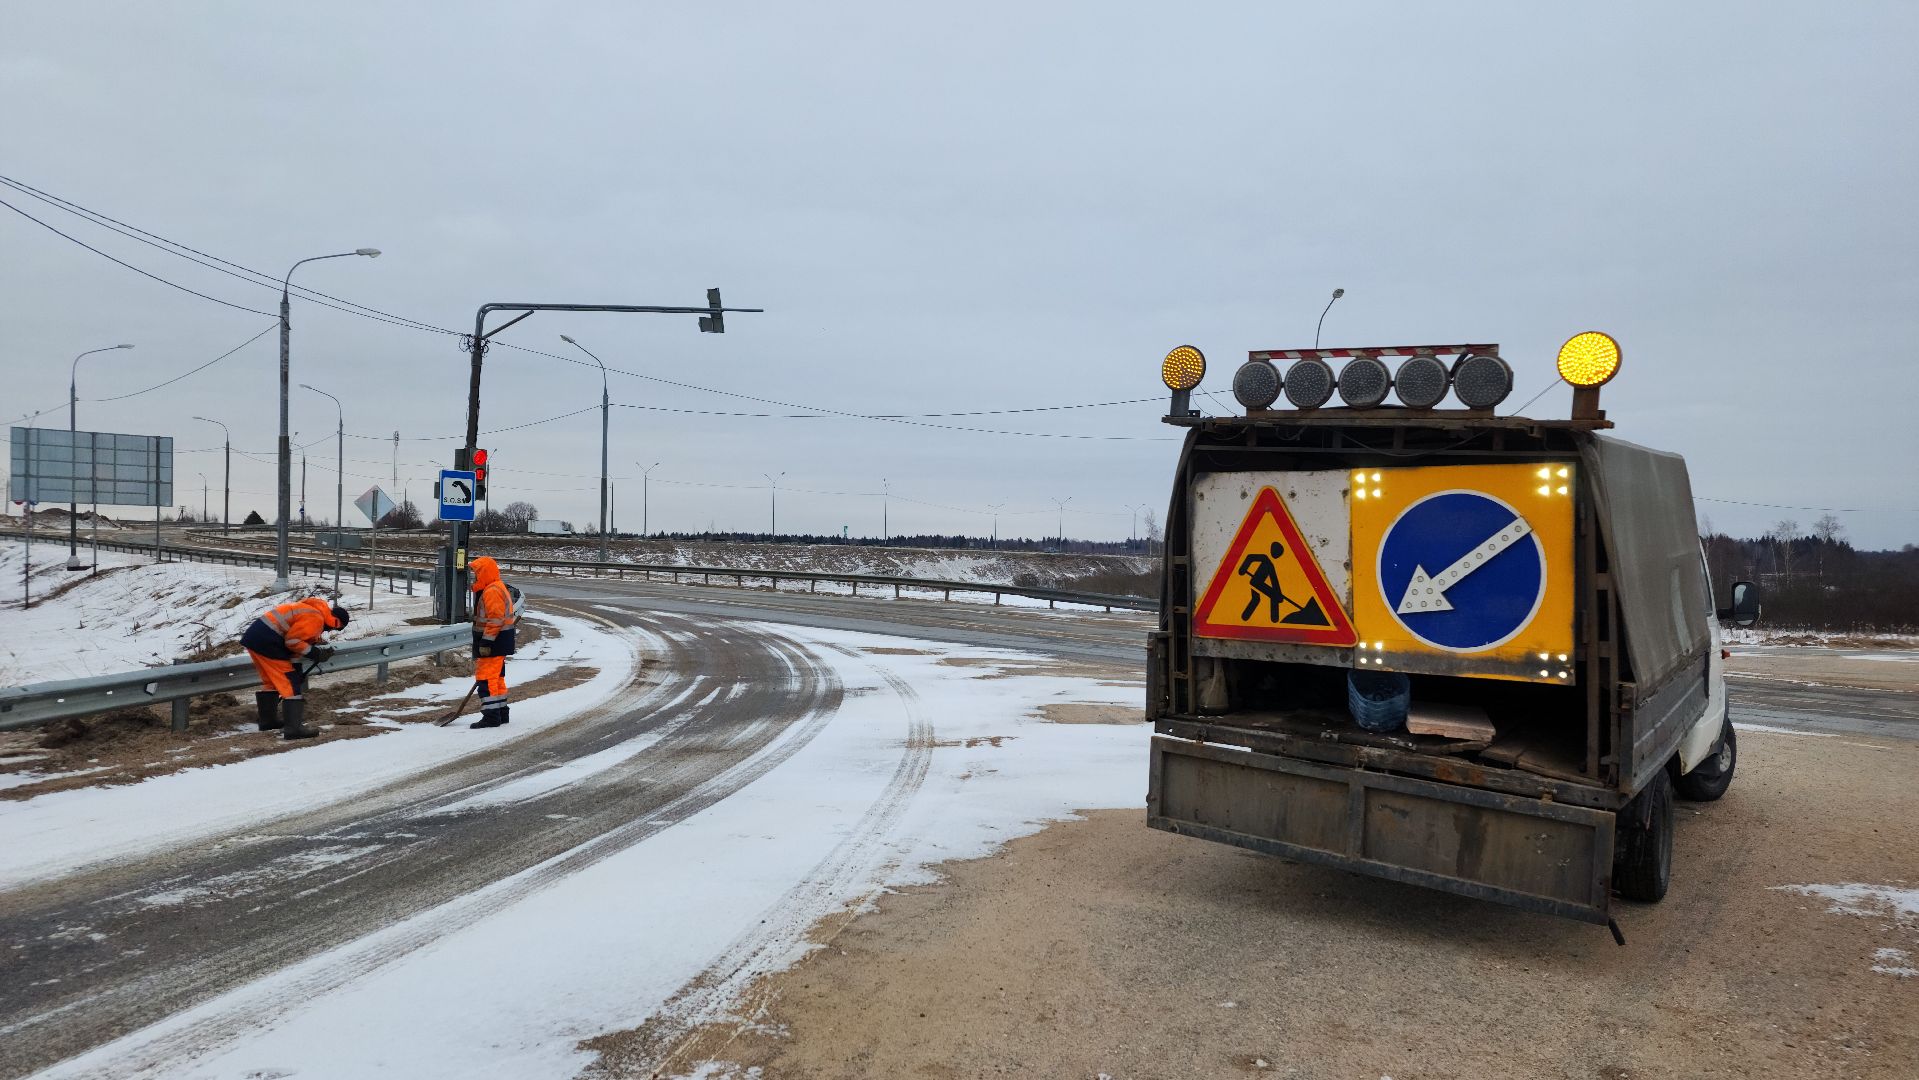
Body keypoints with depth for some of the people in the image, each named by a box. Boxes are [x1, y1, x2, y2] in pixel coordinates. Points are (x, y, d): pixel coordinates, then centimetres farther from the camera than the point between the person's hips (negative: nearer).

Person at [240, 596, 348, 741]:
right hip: (267, 641, -11)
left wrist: (320, 643, 9)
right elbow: (293, 641, -16)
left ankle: (268, 720, 36)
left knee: (271, 681, 24)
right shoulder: (316, 618, -13)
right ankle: (293, 728, -14)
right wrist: (315, 653, -9)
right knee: (291, 683, -9)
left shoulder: (311, 609, 18)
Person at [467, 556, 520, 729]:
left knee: (486, 678, -9)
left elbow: (495, 619, -23)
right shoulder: (499, 587, 18)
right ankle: (501, 713, 24)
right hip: (499, 642, 11)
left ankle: (491, 716, -9)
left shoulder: (491, 591, -17)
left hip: (494, 642, -11)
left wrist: (486, 643, -23)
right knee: (496, 677, 17)